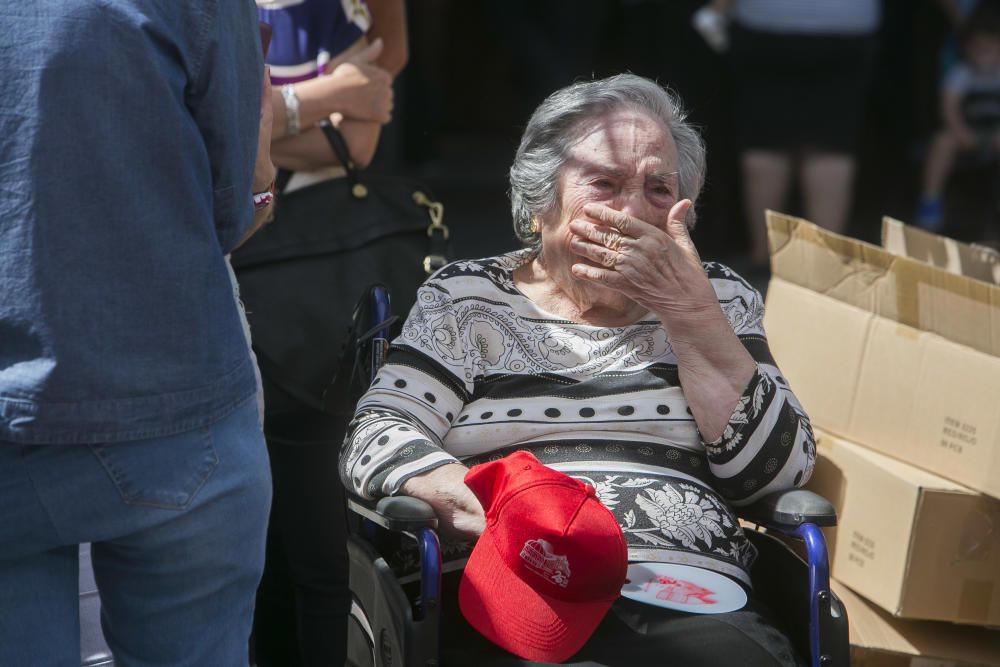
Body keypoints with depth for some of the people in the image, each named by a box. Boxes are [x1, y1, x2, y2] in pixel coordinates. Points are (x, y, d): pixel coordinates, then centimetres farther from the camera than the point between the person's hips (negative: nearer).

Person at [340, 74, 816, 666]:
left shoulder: (716, 298, 19)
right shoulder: (466, 299, 16)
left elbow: (778, 471, 6)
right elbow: (376, 439, 4)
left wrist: (687, 307, -2)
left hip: (692, 604, 1)